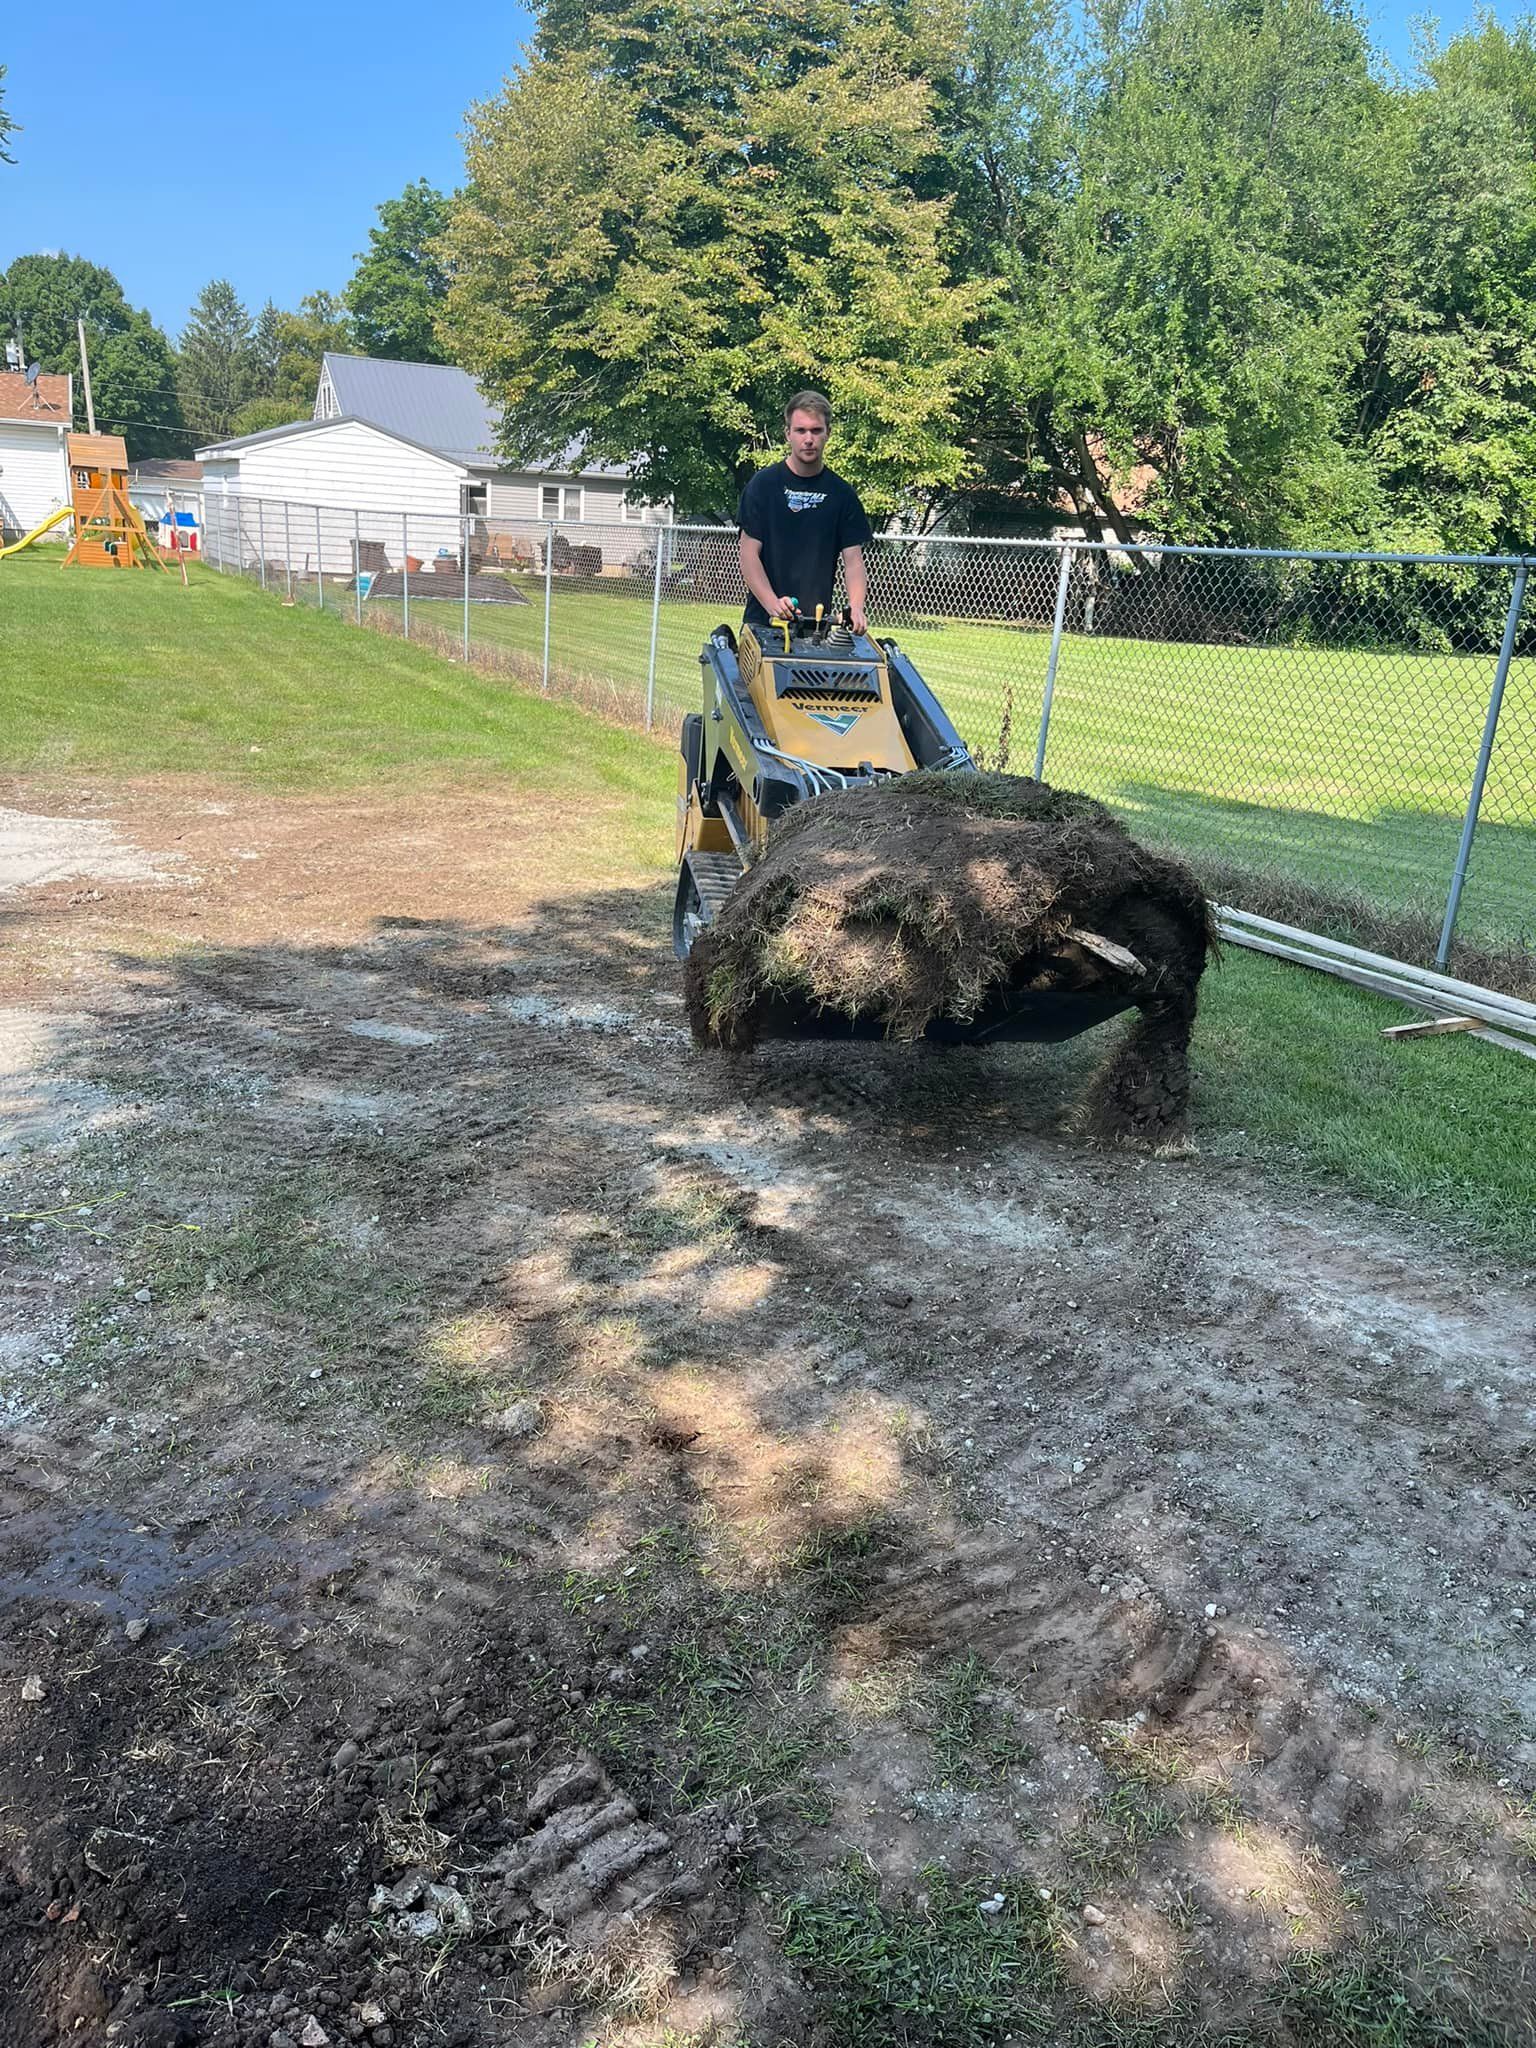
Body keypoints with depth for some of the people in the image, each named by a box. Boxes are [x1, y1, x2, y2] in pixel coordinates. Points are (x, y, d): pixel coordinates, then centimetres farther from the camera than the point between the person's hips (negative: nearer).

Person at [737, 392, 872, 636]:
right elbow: (749, 554, -4)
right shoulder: (763, 485, 0)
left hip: (818, 622, 2)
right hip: (763, 619, -2)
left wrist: (855, 608, -17)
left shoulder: (842, 494, 6)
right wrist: (773, 604, -20)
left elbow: (853, 561, 3)